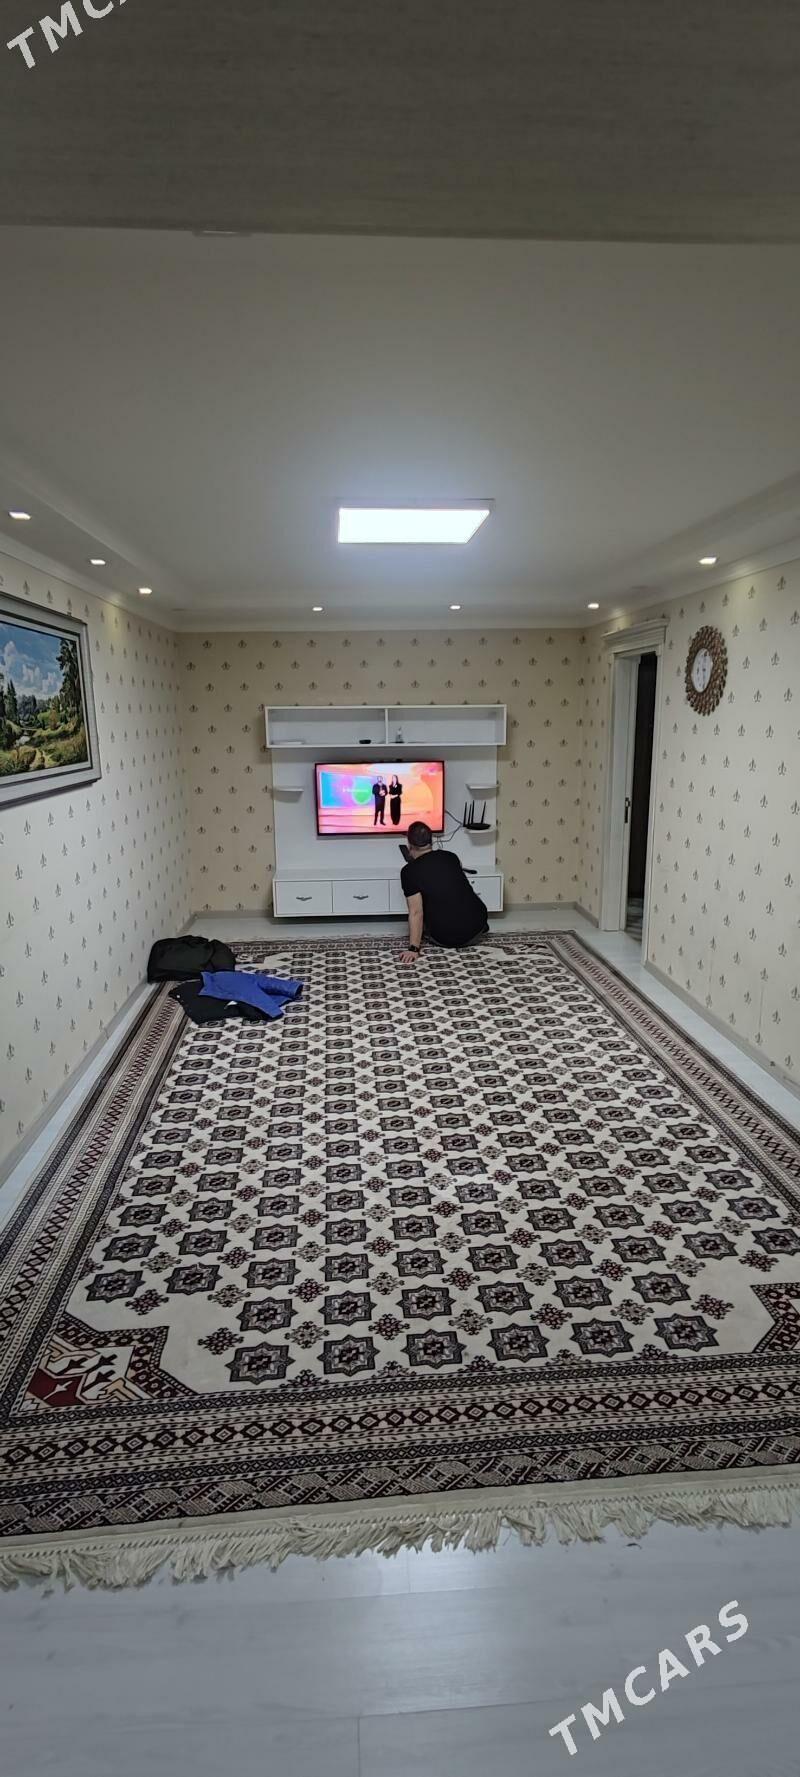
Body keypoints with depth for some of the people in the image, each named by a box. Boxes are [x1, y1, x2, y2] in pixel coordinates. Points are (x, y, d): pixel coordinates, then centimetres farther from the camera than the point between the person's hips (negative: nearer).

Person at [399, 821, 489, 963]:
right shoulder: (451, 857, 4)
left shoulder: (409, 871, -12)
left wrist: (413, 948, -11)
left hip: (445, 938, -4)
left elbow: (416, 913, -16)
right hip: (477, 928, 4)